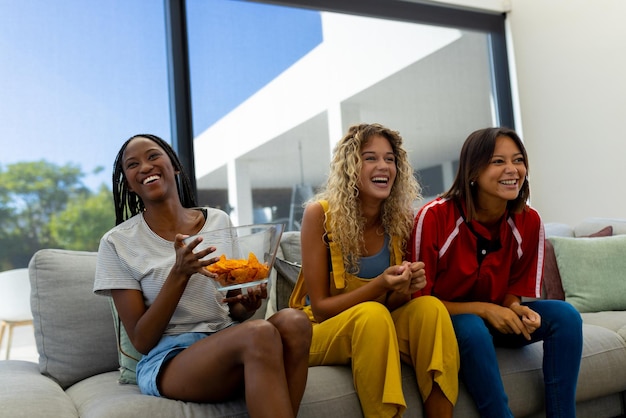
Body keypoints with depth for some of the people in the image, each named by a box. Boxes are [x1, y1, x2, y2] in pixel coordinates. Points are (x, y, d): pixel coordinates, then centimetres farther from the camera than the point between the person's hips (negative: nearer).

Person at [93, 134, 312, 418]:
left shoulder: (219, 221, 7)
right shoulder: (117, 243, -2)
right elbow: (142, 341, -6)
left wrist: (247, 305, -10)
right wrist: (180, 272, -19)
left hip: (228, 344, 4)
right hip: (166, 361, -4)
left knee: (294, 321, -29)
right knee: (260, 334, -34)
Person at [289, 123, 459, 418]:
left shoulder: (399, 219, -4)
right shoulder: (320, 214, -15)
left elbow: (394, 303, 3)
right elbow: (320, 308, -13)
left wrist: (405, 287, -21)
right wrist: (379, 285, -28)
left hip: (376, 328, 4)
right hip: (323, 331, -3)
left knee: (430, 307, -24)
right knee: (372, 314, -33)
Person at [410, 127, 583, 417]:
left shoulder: (529, 221, -9)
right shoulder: (434, 216, -22)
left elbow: (520, 288, 4)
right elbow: (419, 299, -17)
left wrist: (517, 309, -20)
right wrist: (482, 309, -27)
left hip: (496, 317, 5)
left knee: (565, 315, -16)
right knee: (473, 328, -36)